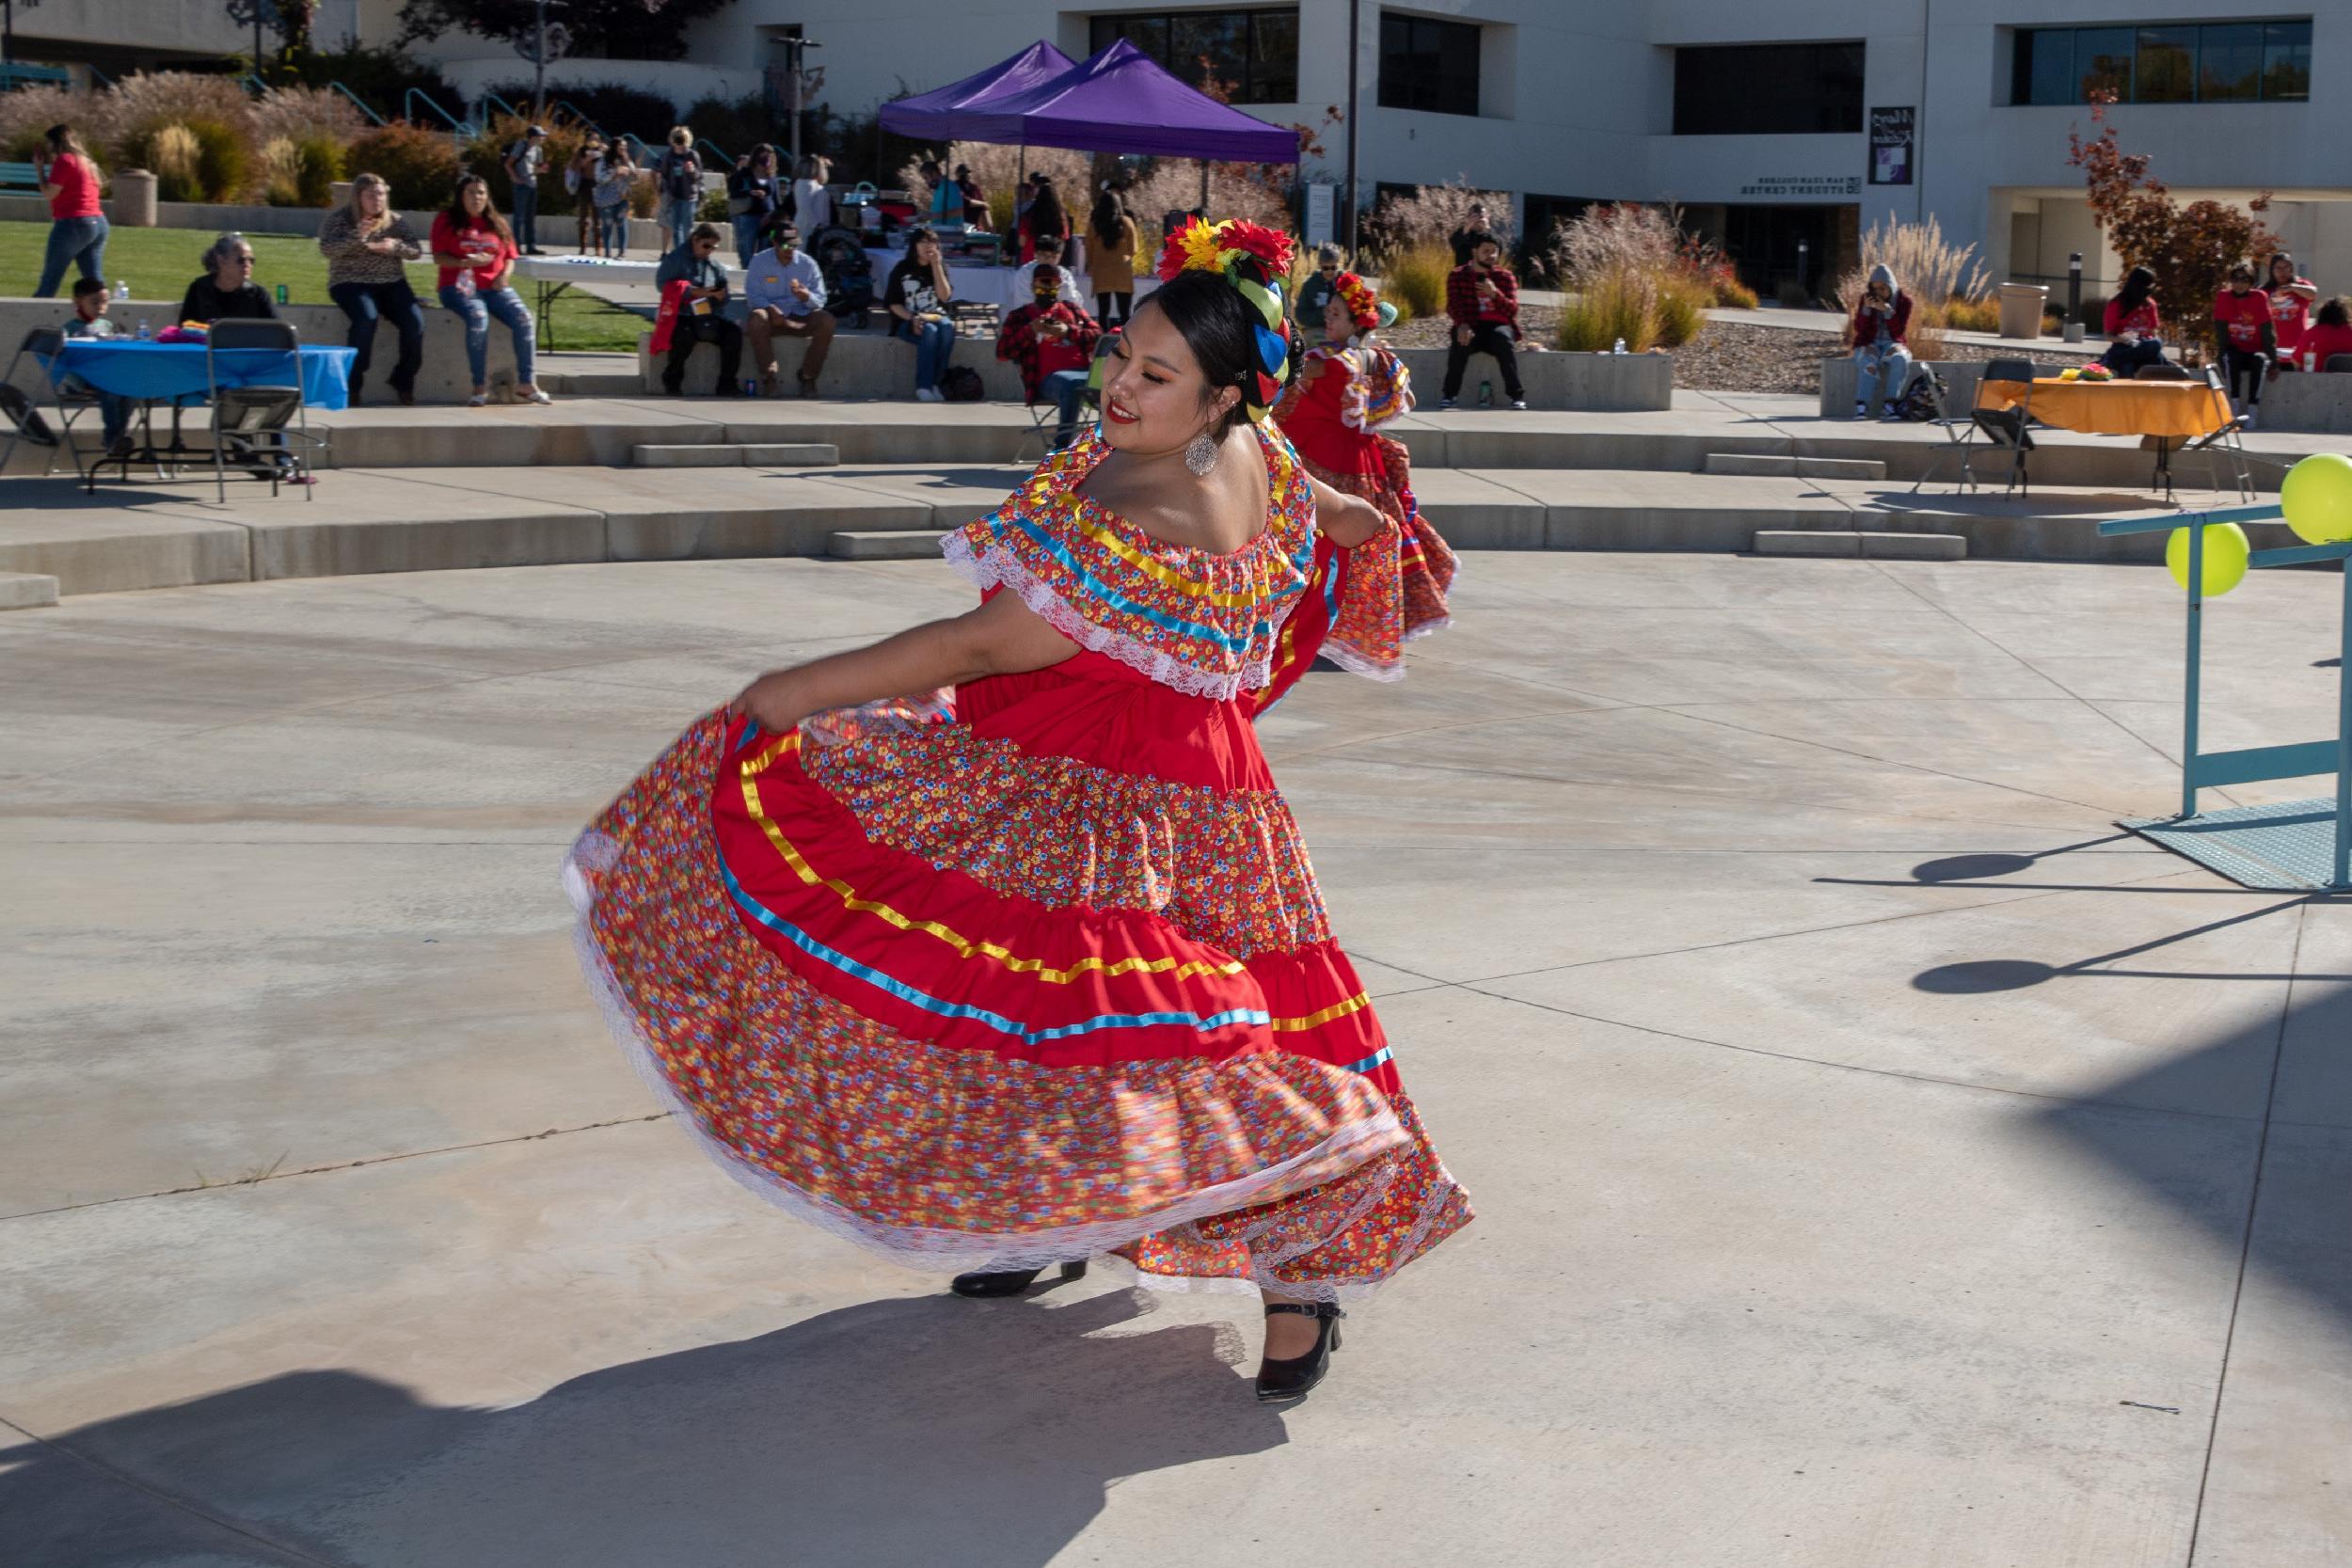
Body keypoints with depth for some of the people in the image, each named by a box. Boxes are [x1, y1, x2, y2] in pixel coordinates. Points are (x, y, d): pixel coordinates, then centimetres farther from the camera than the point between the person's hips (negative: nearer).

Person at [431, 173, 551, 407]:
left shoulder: (498, 223, 17)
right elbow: (439, 257, -1)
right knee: (478, 318, -36)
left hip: (495, 287, 4)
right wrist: (466, 263, -19)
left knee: (523, 317, -25)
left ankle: (526, 383, -21)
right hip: (460, 287, -4)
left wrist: (505, 275, -5)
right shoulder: (446, 220, 7)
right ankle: (480, 388, -33)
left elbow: (510, 257, 18)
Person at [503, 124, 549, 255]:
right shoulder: (521, 146, -7)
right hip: (522, 184, -7)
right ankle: (517, 246, -3)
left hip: (533, 184, 7)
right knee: (520, 216, -5)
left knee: (531, 217, 9)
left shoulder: (538, 149, 11)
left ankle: (531, 246, 12)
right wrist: (515, 178, -15)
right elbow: (508, 164, -6)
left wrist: (542, 167, -2)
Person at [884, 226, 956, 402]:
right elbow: (893, 304, -2)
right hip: (907, 321, -3)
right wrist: (913, 319, -18)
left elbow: (945, 296, -5)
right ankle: (923, 387, -36)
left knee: (947, 327, -32)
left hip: (936, 316, 3)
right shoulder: (902, 269, 1)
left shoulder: (941, 267, 10)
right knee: (929, 331, -36)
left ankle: (935, 383, -29)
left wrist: (936, 266, -9)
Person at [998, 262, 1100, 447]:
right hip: (1049, 377, -3)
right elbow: (1002, 351, 12)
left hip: (1083, 372, 3)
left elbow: (1098, 336, 18)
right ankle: (1063, 446, -44)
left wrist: (1069, 332, 1)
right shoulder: (1019, 317, 24)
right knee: (1069, 385, -42)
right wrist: (1030, 331, -1)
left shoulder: (1072, 309, 30)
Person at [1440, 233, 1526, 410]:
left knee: (1502, 337, -34)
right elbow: (1453, 306, -5)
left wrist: (1494, 293, -21)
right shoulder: (1457, 275, 5)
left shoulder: (1505, 276, 6)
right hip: (1472, 326, 0)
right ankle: (1449, 394, -26)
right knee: (1461, 340, -34)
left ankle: (1516, 394, -33)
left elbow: (1513, 310, -3)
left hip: (1498, 325, 0)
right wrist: (1462, 325, -26)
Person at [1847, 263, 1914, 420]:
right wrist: (1866, 308, -20)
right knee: (1869, 363, -36)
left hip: (1893, 344, 0)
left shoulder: (1904, 300, 0)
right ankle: (1861, 406, -45)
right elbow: (1859, 329, -4)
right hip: (1869, 344, 0)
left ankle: (1890, 406, -39)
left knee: (1900, 359, -36)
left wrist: (1887, 310, -23)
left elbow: (1899, 331, -10)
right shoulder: (1866, 298, 2)